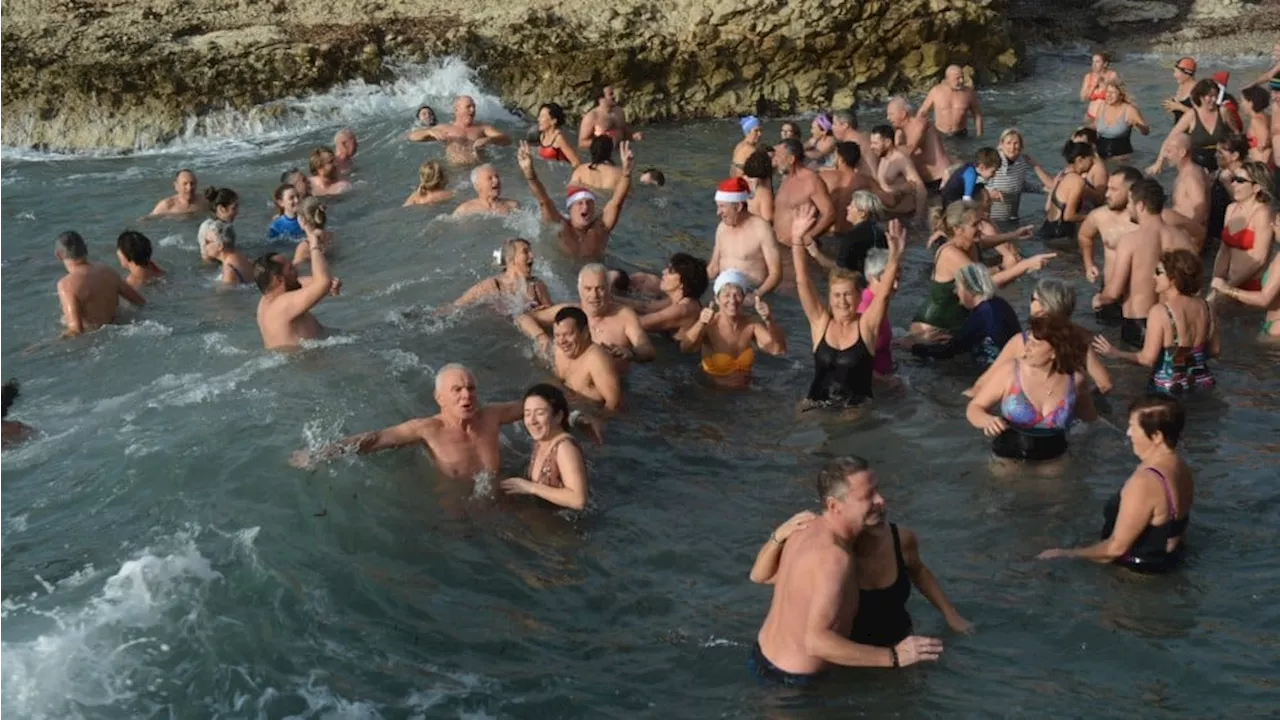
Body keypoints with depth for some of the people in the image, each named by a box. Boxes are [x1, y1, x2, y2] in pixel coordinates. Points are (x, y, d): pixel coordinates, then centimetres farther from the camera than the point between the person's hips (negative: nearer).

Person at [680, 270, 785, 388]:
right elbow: (684, 348, -32)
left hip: (745, 391, 4)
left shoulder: (752, 325, -4)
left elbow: (779, 349, -14)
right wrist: (701, 324, -50)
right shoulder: (708, 326, -15)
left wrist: (768, 320, -30)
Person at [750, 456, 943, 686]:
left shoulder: (808, 529, -3)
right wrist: (893, 656, -38)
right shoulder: (834, 557, -31)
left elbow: (767, 575, 16)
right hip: (792, 678, -10)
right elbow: (816, 642, -38)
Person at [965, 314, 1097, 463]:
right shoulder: (1008, 372, -13)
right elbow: (974, 408, -6)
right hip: (1008, 459, -1)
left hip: (1054, 459, 2)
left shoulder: (1075, 378, -6)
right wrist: (988, 421, -22)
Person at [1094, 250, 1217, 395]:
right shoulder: (1204, 306, 0)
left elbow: (1148, 359, -19)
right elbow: (1215, 350, 10)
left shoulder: (1160, 311, -17)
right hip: (1202, 385, 6)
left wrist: (1115, 354, -9)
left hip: (1169, 390, -6)